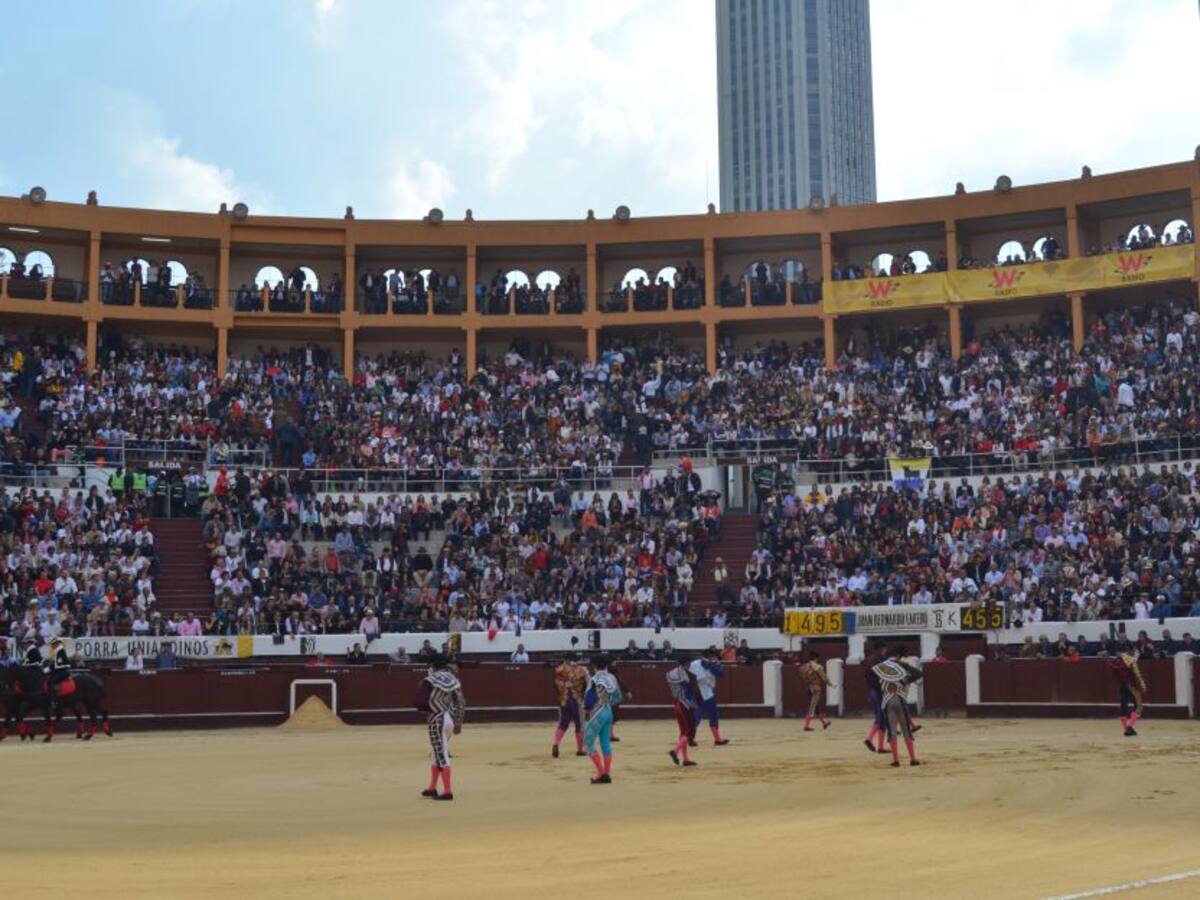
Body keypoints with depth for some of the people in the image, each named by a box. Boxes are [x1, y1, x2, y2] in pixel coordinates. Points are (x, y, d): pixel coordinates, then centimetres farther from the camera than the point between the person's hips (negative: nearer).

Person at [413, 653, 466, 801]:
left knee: (441, 756, -5)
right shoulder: (452, 679, 7)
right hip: (449, 718, 8)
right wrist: (458, 722, 16)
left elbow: (419, 702, -21)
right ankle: (432, 788, 27)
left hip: (437, 720, -8)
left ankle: (448, 791, -6)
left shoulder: (430, 680, -14)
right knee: (435, 753, 19)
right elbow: (461, 701, 10)